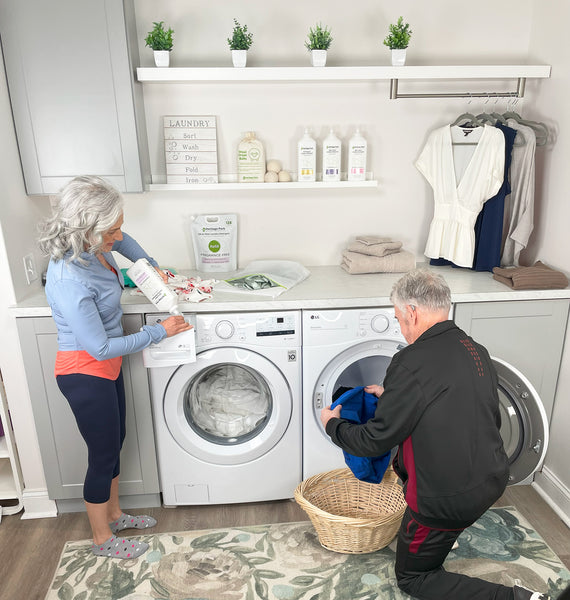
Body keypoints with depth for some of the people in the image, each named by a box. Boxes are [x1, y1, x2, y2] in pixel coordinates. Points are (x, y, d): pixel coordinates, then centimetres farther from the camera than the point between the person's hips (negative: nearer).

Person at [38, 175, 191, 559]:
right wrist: (160, 332, -19)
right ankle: (103, 539, 34)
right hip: (86, 375, -9)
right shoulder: (69, 281, -33)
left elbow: (123, 242, 19)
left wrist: (152, 267, 8)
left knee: (114, 444, 23)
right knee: (103, 455, 10)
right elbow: (100, 347, -27)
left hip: (106, 369, 9)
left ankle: (114, 514, 46)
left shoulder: (90, 247, -7)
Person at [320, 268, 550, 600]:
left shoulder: (412, 363, -25)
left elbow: (375, 441, -17)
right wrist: (391, 396, 23)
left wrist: (333, 424, 2)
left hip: (450, 499, -7)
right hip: (493, 479, 8)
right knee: (403, 460, 27)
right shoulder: (477, 351, 0)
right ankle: (444, 535, 35)